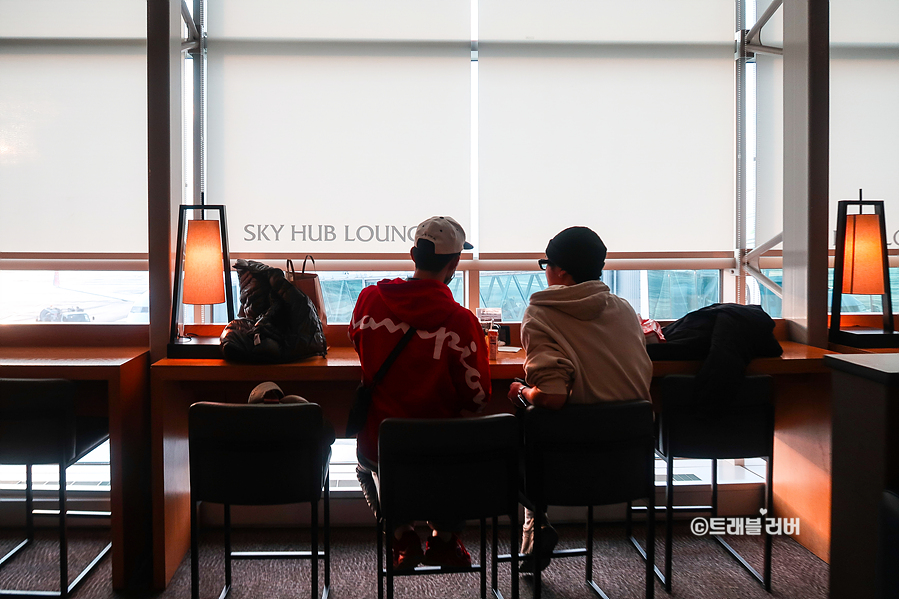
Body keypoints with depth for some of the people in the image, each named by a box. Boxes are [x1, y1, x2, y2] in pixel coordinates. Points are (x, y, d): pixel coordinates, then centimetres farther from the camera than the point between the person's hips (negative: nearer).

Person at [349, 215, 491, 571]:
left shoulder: (369, 299, -8)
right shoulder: (461, 321, -20)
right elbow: (477, 398, -13)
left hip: (378, 445, 2)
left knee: (365, 466, 38)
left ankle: (402, 536, 22)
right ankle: (444, 536, 30)